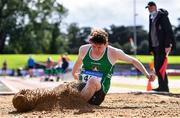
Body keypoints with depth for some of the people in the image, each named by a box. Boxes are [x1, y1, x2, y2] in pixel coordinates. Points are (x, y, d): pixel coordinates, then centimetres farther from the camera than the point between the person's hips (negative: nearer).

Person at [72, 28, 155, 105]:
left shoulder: (113, 53, -3)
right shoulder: (83, 49, 5)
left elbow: (133, 61, 11)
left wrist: (147, 75, 8)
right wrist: (74, 73, 47)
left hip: (100, 90, -3)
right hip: (81, 87, 3)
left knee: (93, 81, -39)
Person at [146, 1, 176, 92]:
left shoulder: (162, 16, -5)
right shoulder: (151, 18, 20)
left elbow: (168, 31, -13)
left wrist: (168, 45, -20)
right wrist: (151, 49, 15)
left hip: (162, 46, -8)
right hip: (155, 46, 9)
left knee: (160, 67, -14)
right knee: (157, 68, 6)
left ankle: (164, 87, -12)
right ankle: (162, 87, 10)